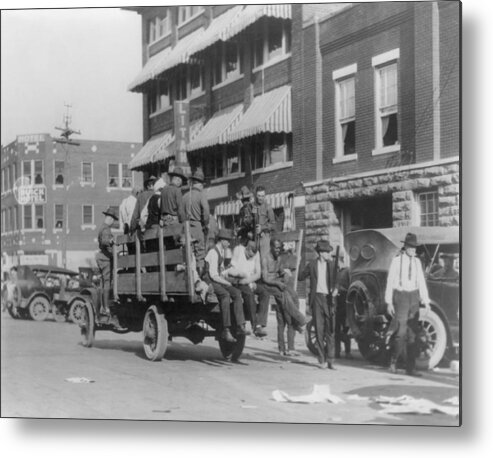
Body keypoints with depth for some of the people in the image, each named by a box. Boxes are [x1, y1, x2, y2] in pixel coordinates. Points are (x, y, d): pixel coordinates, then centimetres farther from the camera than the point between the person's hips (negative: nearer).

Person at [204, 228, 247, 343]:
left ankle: (240, 326, -20)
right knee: (225, 295, -34)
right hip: (208, 280, -9)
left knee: (237, 293, -14)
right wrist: (226, 283, -11)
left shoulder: (222, 251, 15)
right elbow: (213, 275, -20)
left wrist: (224, 279, 8)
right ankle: (226, 330, -35)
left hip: (218, 280, 9)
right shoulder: (213, 253, -17)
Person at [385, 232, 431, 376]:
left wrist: (426, 301, 4)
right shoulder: (396, 261, -6)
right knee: (401, 332, -11)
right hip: (400, 296, -5)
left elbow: (421, 282, 10)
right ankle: (393, 361, 10)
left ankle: (411, 368, 6)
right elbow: (390, 282, -5)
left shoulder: (417, 262, 9)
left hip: (413, 297, 5)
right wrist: (388, 302, -8)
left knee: (412, 333, 3)